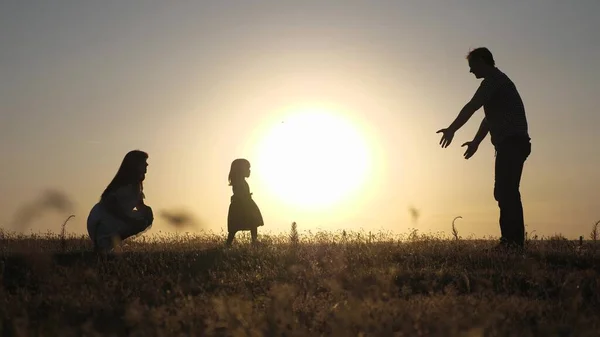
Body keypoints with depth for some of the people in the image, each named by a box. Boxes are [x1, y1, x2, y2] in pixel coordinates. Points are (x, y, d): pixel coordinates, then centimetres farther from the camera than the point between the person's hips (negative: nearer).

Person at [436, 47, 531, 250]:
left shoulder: (494, 80, -5)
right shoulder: (497, 81, 26)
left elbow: (471, 107, -14)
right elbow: (490, 118, 32)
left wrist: (452, 129, -12)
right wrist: (476, 142, 35)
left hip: (511, 143, -10)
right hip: (513, 144, 10)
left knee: (505, 192, -15)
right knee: (507, 193, 8)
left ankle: (512, 240, -19)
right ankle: (513, 241, 7)